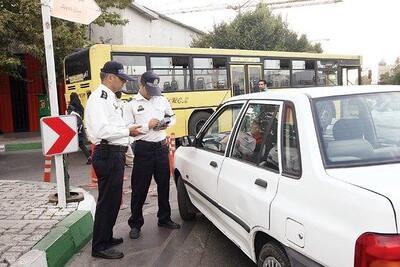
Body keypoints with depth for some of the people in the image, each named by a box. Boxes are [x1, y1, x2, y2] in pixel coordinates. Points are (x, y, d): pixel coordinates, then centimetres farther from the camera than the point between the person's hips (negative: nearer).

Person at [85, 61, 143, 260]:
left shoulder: (109, 98, 18)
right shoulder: (99, 97, -13)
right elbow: (102, 130, -24)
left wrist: (124, 151, 20)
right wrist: (128, 131, -16)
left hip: (115, 153, 10)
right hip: (107, 155, -10)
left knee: (113, 199, 17)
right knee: (107, 200, -3)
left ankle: (106, 237, 31)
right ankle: (99, 247, 8)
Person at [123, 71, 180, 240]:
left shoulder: (162, 100, 7)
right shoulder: (131, 104, -4)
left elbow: (172, 117, 20)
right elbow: (127, 128, -12)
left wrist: (167, 123, -2)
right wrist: (147, 125, -20)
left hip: (161, 146, 4)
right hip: (143, 148, -4)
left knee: (164, 184, 14)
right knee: (139, 188, 3)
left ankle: (164, 219, 30)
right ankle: (135, 224, 17)